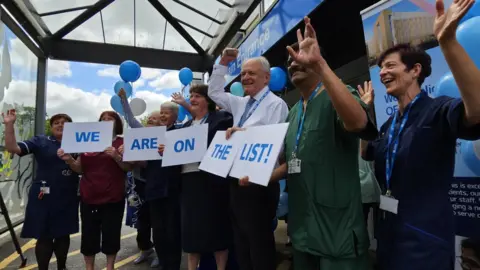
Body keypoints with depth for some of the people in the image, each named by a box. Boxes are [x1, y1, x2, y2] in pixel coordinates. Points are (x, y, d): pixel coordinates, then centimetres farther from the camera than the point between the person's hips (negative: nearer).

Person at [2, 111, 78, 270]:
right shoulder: (41, 141, 2)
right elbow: (12, 148, -7)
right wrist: (9, 125, -17)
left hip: (67, 198, 2)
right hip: (44, 197, -2)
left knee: (63, 234, 13)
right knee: (44, 236, 3)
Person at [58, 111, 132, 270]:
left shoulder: (122, 142, 0)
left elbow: (129, 168, -6)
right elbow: (79, 169, 10)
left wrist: (117, 157, -23)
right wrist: (68, 159, -9)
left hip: (113, 199, -3)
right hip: (89, 198, 3)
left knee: (111, 234, 4)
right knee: (89, 234, 8)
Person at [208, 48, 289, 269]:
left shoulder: (276, 104, -11)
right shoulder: (241, 103, 14)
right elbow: (214, 92, 25)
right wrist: (223, 64, 17)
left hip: (259, 181, -8)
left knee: (259, 241, 3)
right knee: (241, 239, 19)